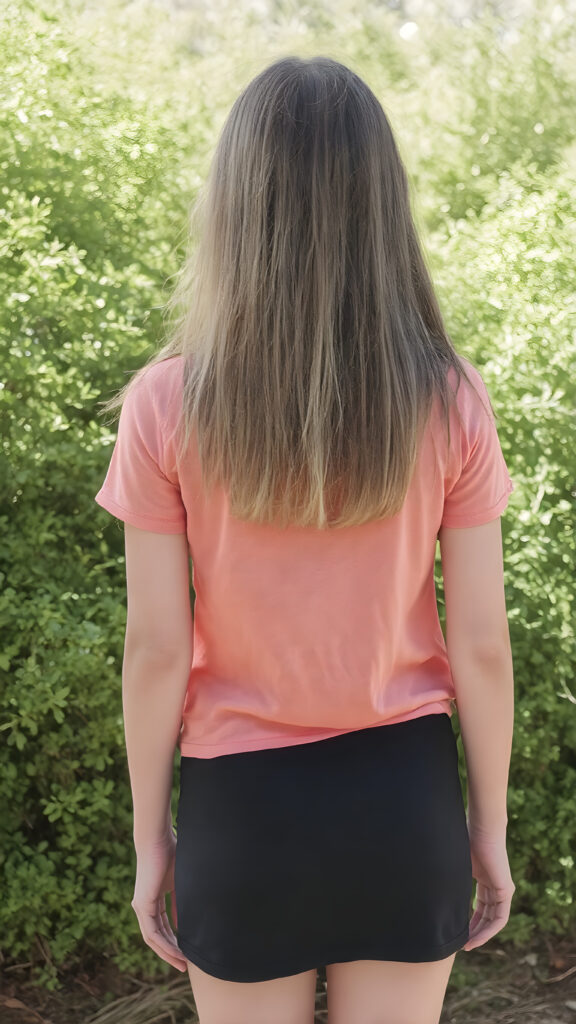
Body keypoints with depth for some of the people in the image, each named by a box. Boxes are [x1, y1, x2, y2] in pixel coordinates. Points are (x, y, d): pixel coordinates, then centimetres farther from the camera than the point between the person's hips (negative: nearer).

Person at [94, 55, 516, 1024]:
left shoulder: (166, 406, -13)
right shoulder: (450, 404, -10)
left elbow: (155, 650, -9)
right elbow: (479, 645, -6)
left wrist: (149, 837, 3)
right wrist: (489, 825, 8)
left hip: (244, 800, -1)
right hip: (404, 796, 1)